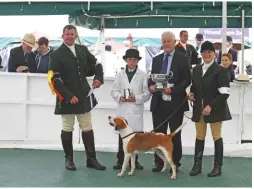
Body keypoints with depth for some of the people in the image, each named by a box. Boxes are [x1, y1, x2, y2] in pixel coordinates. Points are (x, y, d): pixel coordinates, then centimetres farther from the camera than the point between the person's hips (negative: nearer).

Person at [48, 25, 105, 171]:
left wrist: (99, 78, -1)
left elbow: (96, 64, 18)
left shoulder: (83, 50, 8)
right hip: (67, 97, -4)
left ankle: (91, 159, 14)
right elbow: (55, 79, -12)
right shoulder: (56, 54, -6)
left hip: (84, 96, 4)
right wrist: (68, 96, -19)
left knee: (88, 128, 7)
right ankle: (69, 159, 20)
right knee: (67, 129, 7)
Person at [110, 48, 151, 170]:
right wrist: (119, 97, -10)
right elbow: (114, 91, 9)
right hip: (122, 109, 2)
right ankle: (120, 160, 12)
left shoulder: (143, 75, 3)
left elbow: (147, 93, 0)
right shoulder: (120, 75, 10)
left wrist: (136, 98, -14)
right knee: (122, 135, 4)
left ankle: (134, 160, 12)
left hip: (136, 109, -2)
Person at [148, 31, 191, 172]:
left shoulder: (183, 59, -1)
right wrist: (151, 86, -9)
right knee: (158, 133, 8)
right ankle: (159, 162, 18)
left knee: (175, 134, 7)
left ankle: (175, 163, 18)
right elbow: (152, 78, 14)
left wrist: (172, 90, -19)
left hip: (175, 103, -4)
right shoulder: (156, 59, 13)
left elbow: (187, 80, -7)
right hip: (158, 102, 4)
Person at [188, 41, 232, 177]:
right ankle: (197, 165, 15)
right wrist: (191, 93, 1)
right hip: (199, 109, 6)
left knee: (216, 137, 3)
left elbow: (224, 93, -14)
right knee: (199, 137, 9)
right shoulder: (196, 69, 10)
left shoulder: (220, 70, -10)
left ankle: (217, 167, 12)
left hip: (214, 109, -5)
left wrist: (211, 106, -21)